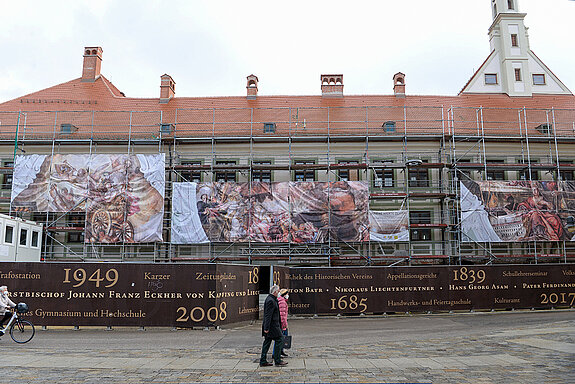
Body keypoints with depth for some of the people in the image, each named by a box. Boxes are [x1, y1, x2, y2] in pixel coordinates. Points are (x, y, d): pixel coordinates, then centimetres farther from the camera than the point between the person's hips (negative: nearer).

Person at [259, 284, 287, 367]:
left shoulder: (270, 299, 15)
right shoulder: (271, 301, -18)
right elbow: (268, 315, -22)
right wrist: (266, 328, -22)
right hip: (272, 325, -10)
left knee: (267, 342, 11)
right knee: (279, 339, -3)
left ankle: (263, 361, 15)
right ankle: (277, 361, 2)